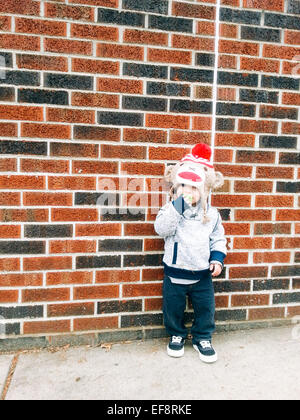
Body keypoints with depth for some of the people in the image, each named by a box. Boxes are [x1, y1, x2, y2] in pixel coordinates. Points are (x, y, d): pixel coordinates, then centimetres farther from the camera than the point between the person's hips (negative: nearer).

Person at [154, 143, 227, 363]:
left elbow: (218, 239, 7)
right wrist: (178, 205, -34)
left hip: (202, 274, 2)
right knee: (173, 308, 14)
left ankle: (203, 338, 38)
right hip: (175, 273, -1)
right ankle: (177, 335, 41)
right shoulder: (170, 210, -11)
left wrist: (217, 258, -7)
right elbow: (162, 228, -29)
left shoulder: (212, 214, -2)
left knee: (206, 308, 14)